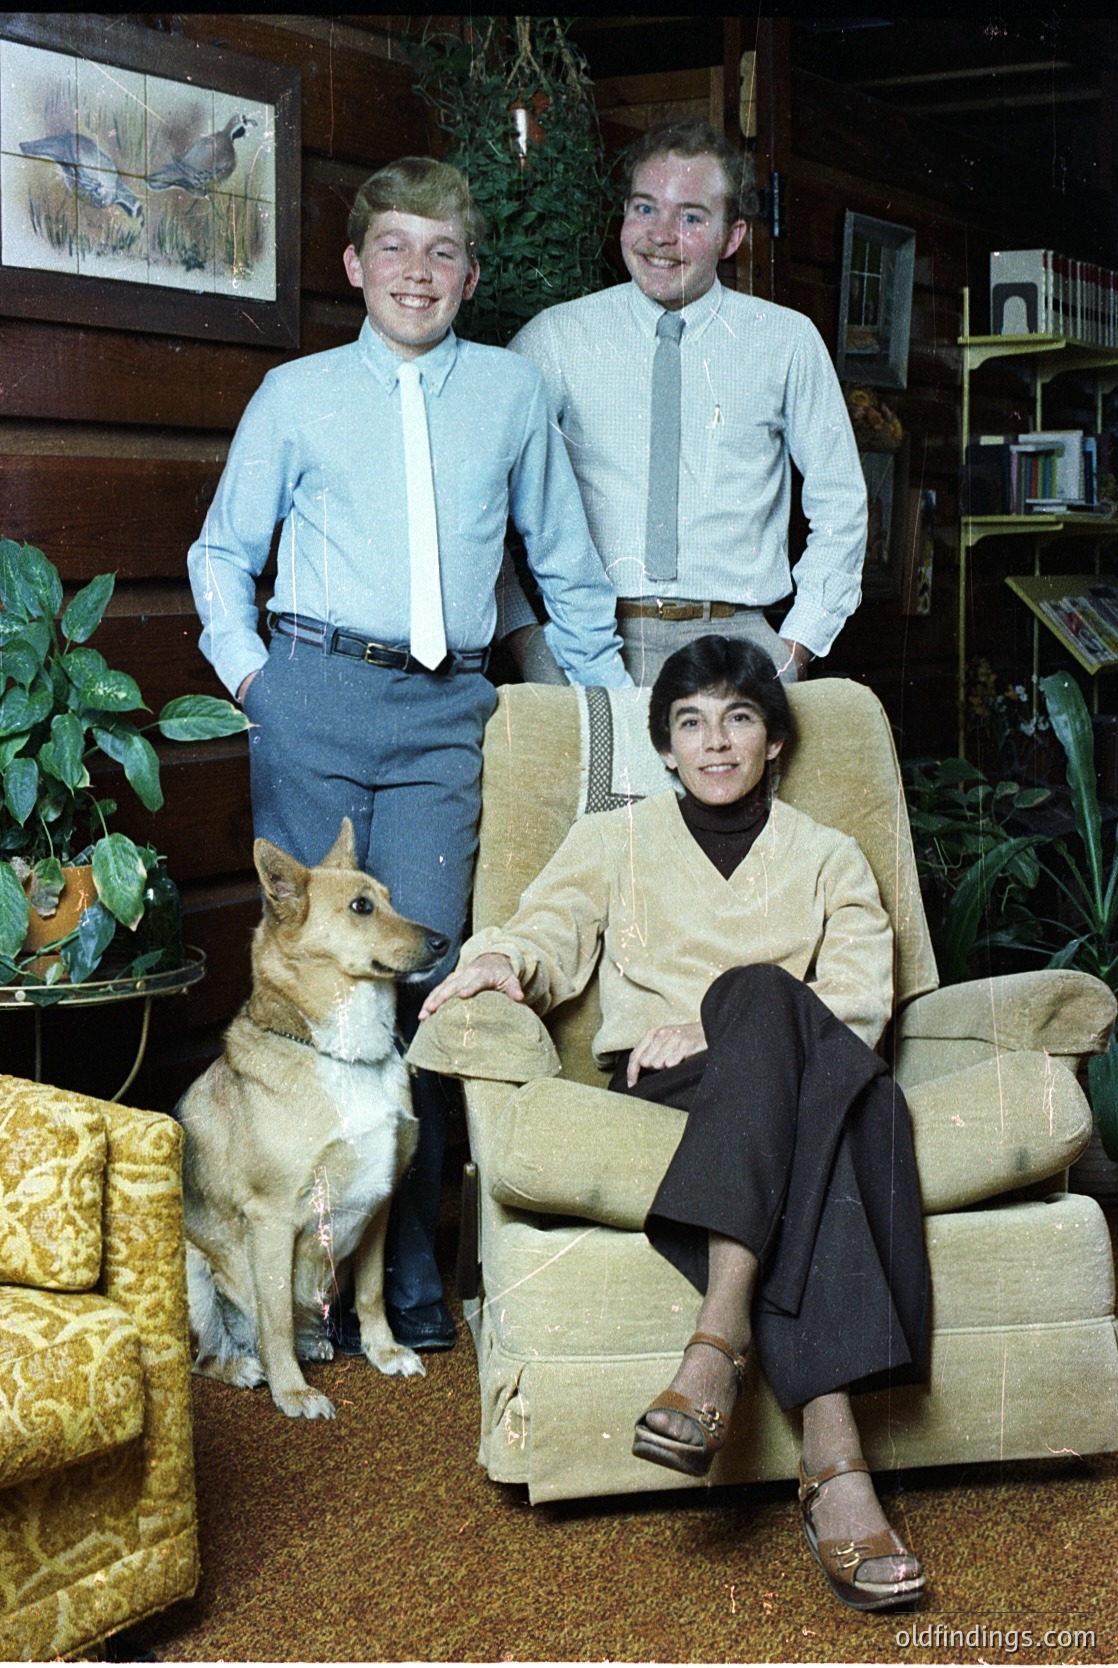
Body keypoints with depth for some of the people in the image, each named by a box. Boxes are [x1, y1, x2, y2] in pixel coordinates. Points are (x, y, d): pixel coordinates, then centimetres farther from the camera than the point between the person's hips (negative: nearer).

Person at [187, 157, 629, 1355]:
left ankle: (404, 1263, 5)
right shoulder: (296, 396, 10)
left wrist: (611, 701, 21)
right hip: (316, 697, 0)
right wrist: (247, 669, 5)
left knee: (417, 967, -6)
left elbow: (563, 560, 20)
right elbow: (221, 552, 18)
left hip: (446, 713, 0)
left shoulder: (511, 392, 13)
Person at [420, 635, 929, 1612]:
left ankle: (720, 1335, -49)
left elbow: (860, 1001, 5)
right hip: (654, 1082, -1)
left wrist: (716, 1025, -11)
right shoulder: (616, 840, 24)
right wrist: (505, 956, -21)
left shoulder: (828, 859, 22)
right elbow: (554, 925, 5)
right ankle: (836, 1459, -49)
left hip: (798, 1079, 1)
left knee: (759, 993, -38)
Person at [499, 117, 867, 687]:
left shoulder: (789, 342, 8)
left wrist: (799, 642, 5)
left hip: (734, 640, 1)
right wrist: (520, 631, -2)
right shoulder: (555, 338, 6)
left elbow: (840, 505, 15)